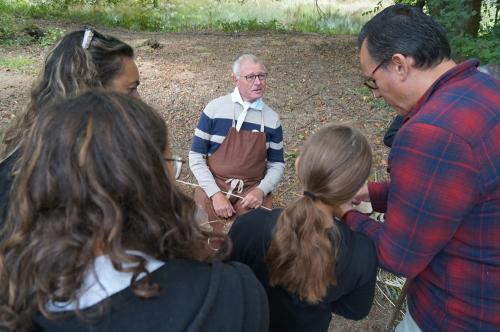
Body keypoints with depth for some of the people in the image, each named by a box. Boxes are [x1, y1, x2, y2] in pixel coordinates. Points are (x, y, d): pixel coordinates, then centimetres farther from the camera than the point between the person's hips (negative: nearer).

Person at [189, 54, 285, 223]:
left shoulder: (272, 118, 2)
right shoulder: (214, 108, -5)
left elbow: (277, 164, 9)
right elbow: (196, 156, -3)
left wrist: (261, 190, -10)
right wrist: (215, 194, -13)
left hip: (252, 189, 2)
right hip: (213, 186, -1)